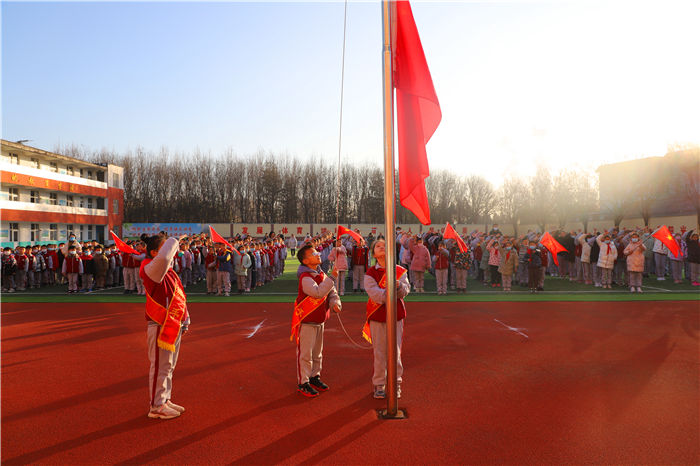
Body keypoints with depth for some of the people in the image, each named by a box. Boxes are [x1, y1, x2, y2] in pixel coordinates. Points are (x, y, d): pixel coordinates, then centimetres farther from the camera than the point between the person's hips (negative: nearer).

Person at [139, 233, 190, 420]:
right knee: (160, 366, 0)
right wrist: (174, 241, -20)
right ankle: (156, 407, 12)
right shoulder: (152, 269, -16)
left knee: (169, 366, 19)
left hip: (174, 327, 10)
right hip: (160, 327, -10)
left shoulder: (169, 271, 14)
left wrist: (184, 320, 18)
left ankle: (165, 400, 32)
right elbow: (164, 257, -40)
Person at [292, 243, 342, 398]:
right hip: (306, 321, -8)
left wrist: (335, 302, -9)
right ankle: (303, 383, 10)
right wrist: (332, 278, -31)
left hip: (319, 320, 9)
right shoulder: (306, 277, -20)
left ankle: (315, 376, 35)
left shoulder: (321, 274, 7)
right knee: (305, 353, -1)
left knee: (317, 351, 19)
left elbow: (331, 291, 11)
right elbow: (318, 292, -34)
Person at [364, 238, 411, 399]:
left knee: (395, 351, 4)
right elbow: (374, 293, -14)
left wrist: (398, 285, -29)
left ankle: (396, 383, 18)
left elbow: (405, 291, -8)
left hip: (396, 314, 1)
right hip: (377, 315, -1)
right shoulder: (370, 273, 0)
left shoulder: (400, 271, 4)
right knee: (379, 351, 4)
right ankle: (379, 384, 16)